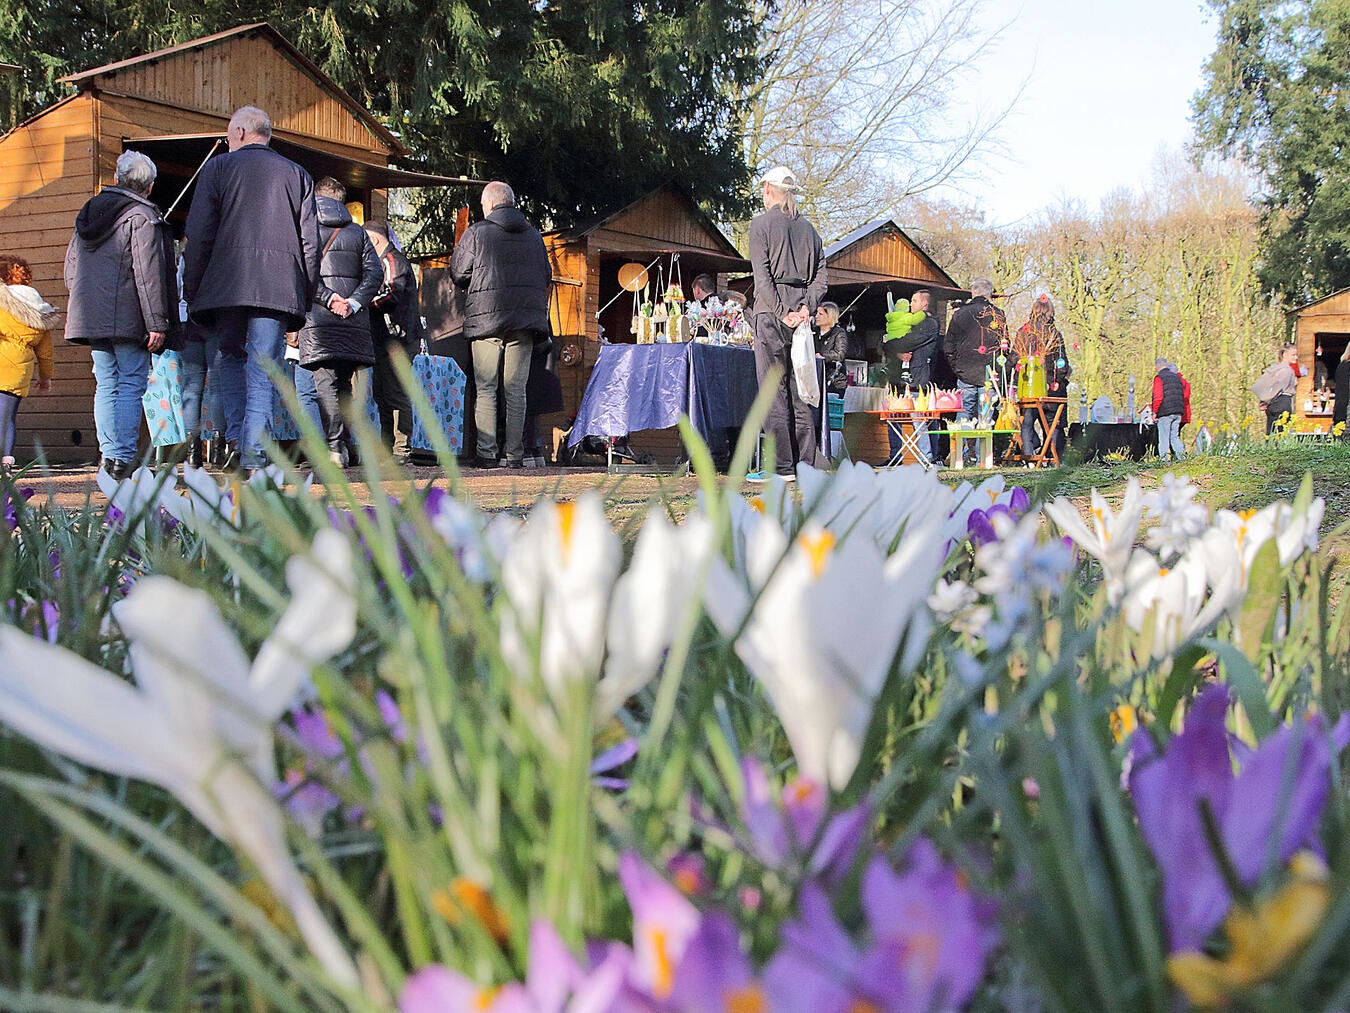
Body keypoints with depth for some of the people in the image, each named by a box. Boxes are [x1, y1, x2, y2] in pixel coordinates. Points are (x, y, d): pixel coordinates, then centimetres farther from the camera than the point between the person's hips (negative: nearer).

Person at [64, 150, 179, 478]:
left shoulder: (88, 212, 15)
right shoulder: (142, 217, -8)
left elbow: (70, 270, 20)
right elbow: (148, 274, -14)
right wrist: (157, 323, -14)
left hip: (90, 316, 7)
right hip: (127, 317, -7)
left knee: (105, 386, 10)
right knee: (131, 385, -6)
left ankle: (108, 456, 8)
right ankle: (123, 458, -13)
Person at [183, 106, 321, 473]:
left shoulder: (218, 167, 7)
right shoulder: (297, 175, 14)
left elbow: (199, 235, 1)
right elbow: (310, 242, 9)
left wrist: (191, 288, 7)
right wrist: (306, 296, 12)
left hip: (226, 284, -1)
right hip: (278, 287, 1)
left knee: (232, 360, 17)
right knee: (262, 373, -1)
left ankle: (236, 439, 4)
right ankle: (252, 457, -9)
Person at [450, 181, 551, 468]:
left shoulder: (476, 232, -1)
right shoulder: (534, 235, 12)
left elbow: (458, 273, -1)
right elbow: (546, 276, 16)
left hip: (486, 316, -3)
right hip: (525, 319, 3)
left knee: (485, 390, 0)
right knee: (516, 390, 5)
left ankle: (486, 452, -5)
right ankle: (514, 454, 2)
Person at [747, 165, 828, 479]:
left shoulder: (762, 223, -1)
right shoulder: (808, 228, 15)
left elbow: (762, 276, -11)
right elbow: (820, 276, 7)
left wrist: (782, 312, -12)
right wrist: (807, 307, -3)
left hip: (771, 311, -5)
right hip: (801, 312, 5)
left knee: (773, 389, -4)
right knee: (800, 391, 8)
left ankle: (783, 466, -8)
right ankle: (807, 465, 6)